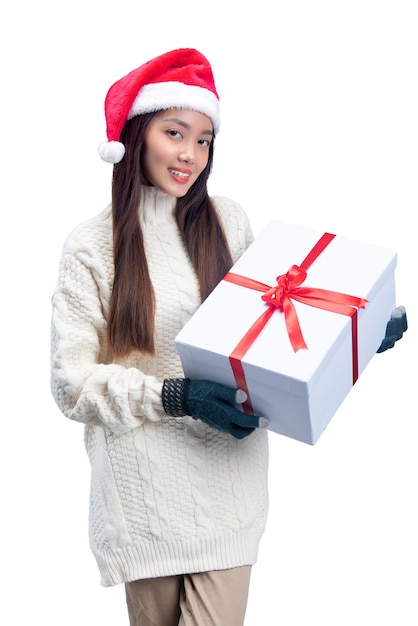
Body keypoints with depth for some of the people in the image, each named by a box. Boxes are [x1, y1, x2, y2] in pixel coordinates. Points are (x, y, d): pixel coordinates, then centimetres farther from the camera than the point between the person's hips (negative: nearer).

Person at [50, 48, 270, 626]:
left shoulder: (228, 221, 5)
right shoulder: (93, 245, -5)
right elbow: (71, 382, -8)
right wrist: (174, 395, -20)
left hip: (228, 471, 2)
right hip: (145, 486, -2)